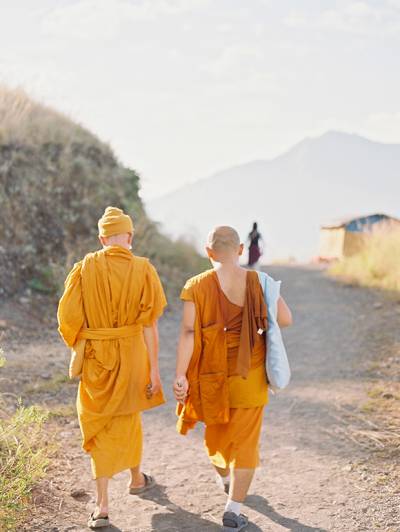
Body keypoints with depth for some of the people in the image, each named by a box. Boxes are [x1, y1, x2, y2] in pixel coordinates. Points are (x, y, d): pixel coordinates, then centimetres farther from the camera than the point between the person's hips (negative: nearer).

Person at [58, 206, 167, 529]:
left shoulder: (86, 267, -9)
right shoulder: (143, 270, -11)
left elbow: (68, 316, -8)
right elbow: (150, 326, -11)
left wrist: (81, 345, 11)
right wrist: (154, 370, -7)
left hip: (96, 358, 0)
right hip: (132, 356, 0)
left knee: (100, 425, 10)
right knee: (128, 417, 23)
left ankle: (103, 506, 4)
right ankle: (137, 478, 45)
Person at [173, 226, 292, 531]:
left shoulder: (197, 286, -11)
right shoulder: (258, 282, -9)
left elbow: (188, 332, -18)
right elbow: (285, 319, -11)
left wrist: (180, 375, -18)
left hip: (212, 374, 1)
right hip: (249, 375, -1)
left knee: (216, 431, 26)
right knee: (245, 441, 7)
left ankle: (224, 477, 52)